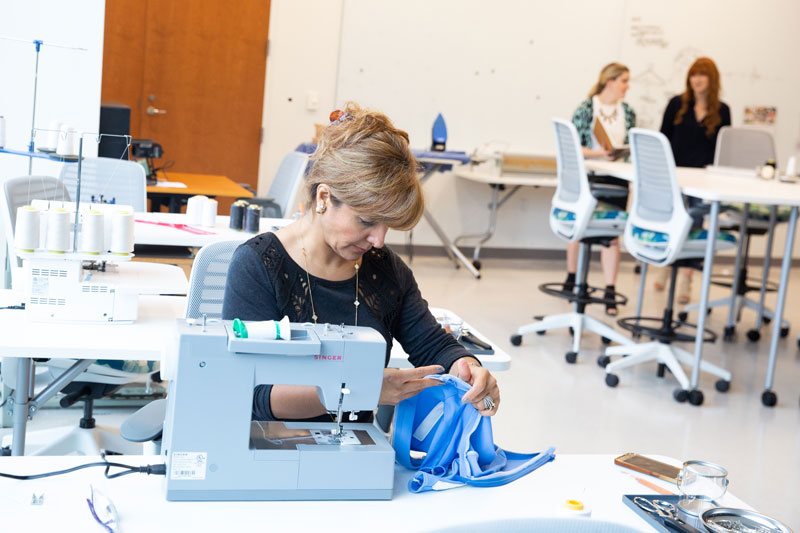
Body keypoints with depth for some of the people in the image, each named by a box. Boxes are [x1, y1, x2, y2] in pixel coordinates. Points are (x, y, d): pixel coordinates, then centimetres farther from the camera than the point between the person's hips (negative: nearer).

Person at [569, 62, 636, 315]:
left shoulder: (628, 112, 7)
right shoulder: (586, 109, -6)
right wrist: (600, 152, -22)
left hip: (616, 180, 2)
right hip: (587, 177, -2)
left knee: (612, 234, -1)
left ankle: (610, 292, 1)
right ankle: (572, 278, 30)